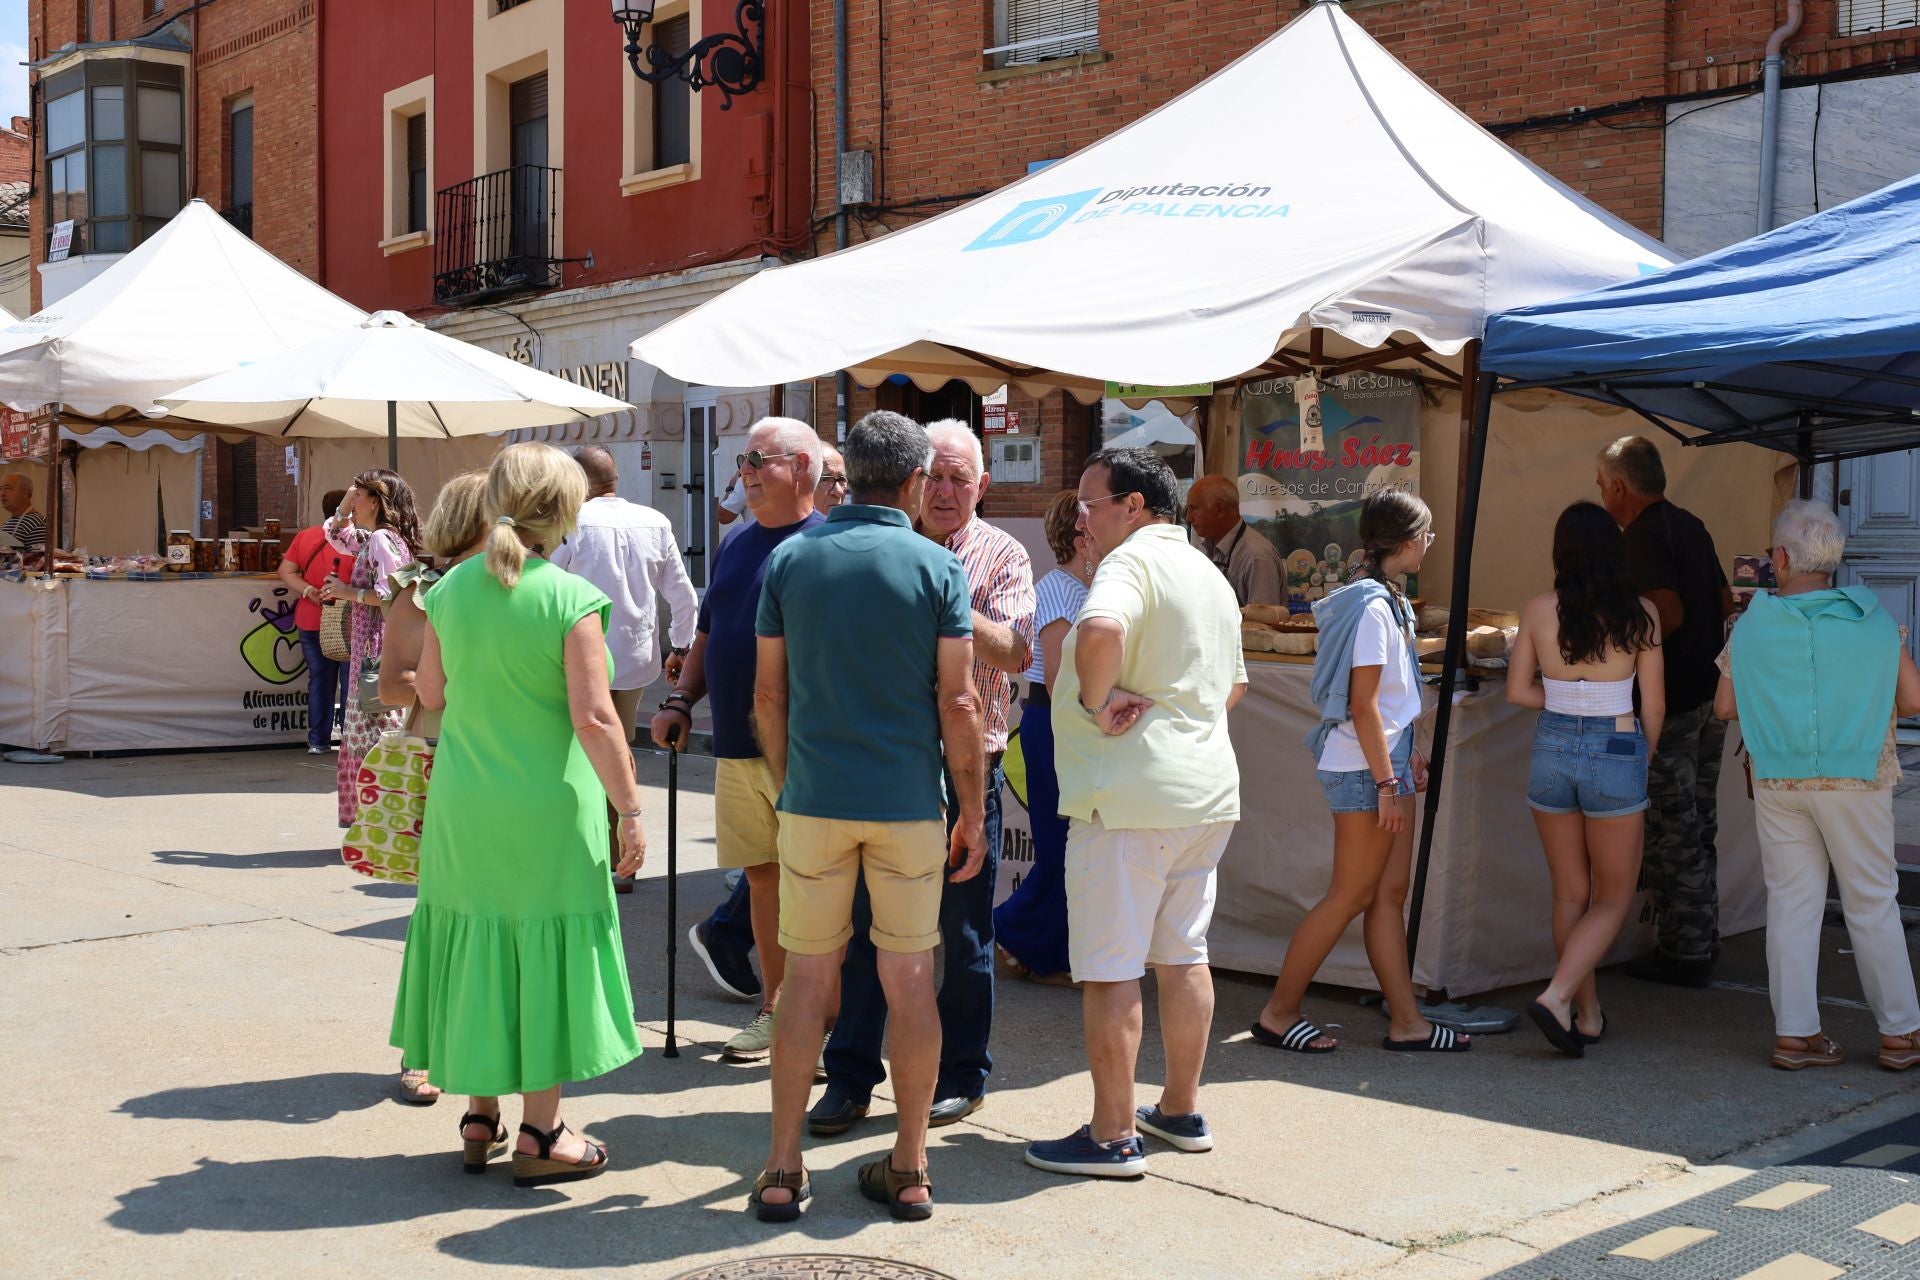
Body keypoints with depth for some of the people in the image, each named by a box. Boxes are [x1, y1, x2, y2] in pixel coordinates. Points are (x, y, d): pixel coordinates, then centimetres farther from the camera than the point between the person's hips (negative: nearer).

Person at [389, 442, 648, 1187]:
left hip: (463, 802, 5)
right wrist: (629, 809, -11)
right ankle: (540, 1134, 12)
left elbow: (430, 693, 10)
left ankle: (479, 1118, 25)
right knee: (543, 951, 5)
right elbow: (593, 717, -17)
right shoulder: (571, 598, -14)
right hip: (547, 804, -5)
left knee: (474, 945, 15)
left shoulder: (451, 588, 1)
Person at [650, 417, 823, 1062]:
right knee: (763, 879, 13)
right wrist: (680, 700, 8)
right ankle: (775, 1009, 24)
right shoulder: (735, 545, 16)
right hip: (736, 747, 7)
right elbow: (707, 636, 22)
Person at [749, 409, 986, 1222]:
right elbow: (957, 703, -7)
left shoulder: (791, 559, 2)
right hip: (908, 803, -1)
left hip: (814, 798, 1)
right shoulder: (937, 567, -4)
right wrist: (973, 811, 2)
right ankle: (909, 1170, 14)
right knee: (910, 980, 7)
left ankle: (782, 1171, 10)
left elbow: (767, 693, 4)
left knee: (807, 978, 8)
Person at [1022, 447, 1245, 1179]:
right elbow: (1233, 685, 29)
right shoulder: (1209, 575, 18)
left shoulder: (1132, 560, -12)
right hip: (1208, 789, 9)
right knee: (1183, 955, 17)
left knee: (1109, 969, -3)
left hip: (1128, 795, -9)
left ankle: (1112, 1138, 2)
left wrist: (1097, 701, -20)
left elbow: (1100, 631, -35)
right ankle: (1182, 1112, 26)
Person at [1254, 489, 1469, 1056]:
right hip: (1364, 770, -10)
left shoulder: (1388, 601, 12)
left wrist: (1409, 753, 19)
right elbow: (1363, 705, -20)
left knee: (1390, 893, 10)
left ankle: (1407, 1022, 15)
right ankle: (1278, 1014, 7)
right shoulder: (1373, 608, -18)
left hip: (1386, 760, 10)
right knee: (1350, 896, -2)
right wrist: (1386, 783, -19)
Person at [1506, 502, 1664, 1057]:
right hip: (1616, 752, -3)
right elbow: (1653, 705, -3)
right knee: (1613, 899, 10)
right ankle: (1557, 996, -9)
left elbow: (1517, 690, 2)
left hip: (1553, 748, 3)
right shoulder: (1639, 615, -9)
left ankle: (1587, 1014, 23)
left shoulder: (1538, 611, -4)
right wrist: (1643, 763, 12)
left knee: (1571, 895, 16)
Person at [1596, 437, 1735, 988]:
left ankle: (1684, 954, 3)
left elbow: (1669, 614, -25)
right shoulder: (1691, 526, 13)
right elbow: (1725, 602, 20)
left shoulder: (1643, 536, -15)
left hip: (1671, 703, -9)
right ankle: (1703, 940, 24)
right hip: (1711, 692, 9)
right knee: (1699, 825, 16)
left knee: (1672, 830, -2)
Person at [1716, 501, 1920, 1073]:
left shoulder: (1752, 625, -3)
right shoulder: (1874, 619, -4)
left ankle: (1794, 1033, 6)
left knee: (1791, 902, 6)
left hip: (1778, 783, 1)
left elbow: (1725, 706, 3)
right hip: (1855, 781, -1)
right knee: (1872, 904, 7)